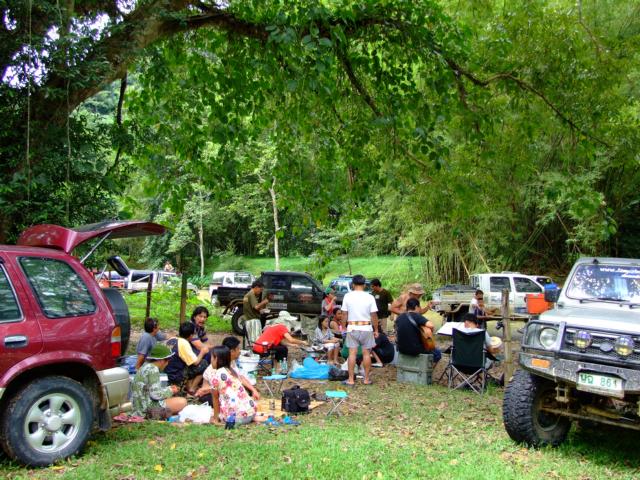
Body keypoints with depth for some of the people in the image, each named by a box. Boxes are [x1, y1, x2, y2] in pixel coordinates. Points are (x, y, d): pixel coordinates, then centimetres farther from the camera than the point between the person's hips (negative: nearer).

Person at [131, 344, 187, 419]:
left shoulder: (146, 366, 14)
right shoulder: (153, 369, -15)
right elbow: (155, 394, -22)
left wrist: (168, 388, 14)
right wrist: (170, 391, -6)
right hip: (147, 409, -10)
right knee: (182, 402, -16)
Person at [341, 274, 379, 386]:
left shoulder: (348, 296, -3)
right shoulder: (370, 297, -5)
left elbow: (344, 314, 0)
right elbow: (374, 316, -4)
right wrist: (376, 330, 6)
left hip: (352, 327, 1)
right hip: (366, 328, 0)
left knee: (352, 353, 3)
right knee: (366, 353, 7)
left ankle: (351, 380, 4)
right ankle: (366, 379, 14)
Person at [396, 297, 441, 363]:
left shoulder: (399, 318, 2)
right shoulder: (416, 316, -15)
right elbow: (431, 325, -29)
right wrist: (430, 333, -7)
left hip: (401, 349, 7)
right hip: (415, 350, -6)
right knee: (438, 353, 15)